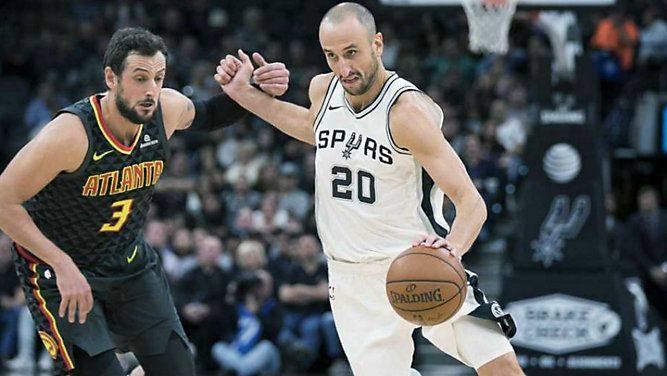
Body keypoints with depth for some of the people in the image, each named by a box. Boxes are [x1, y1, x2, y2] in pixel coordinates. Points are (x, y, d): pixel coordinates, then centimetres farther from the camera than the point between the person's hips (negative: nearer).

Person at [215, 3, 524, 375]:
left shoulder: (407, 111, -20)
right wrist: (244, 94, 20)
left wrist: (453, 247, -45)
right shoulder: (323, 90, -1)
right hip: (354, 278, 5)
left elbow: (471, 201, -25)